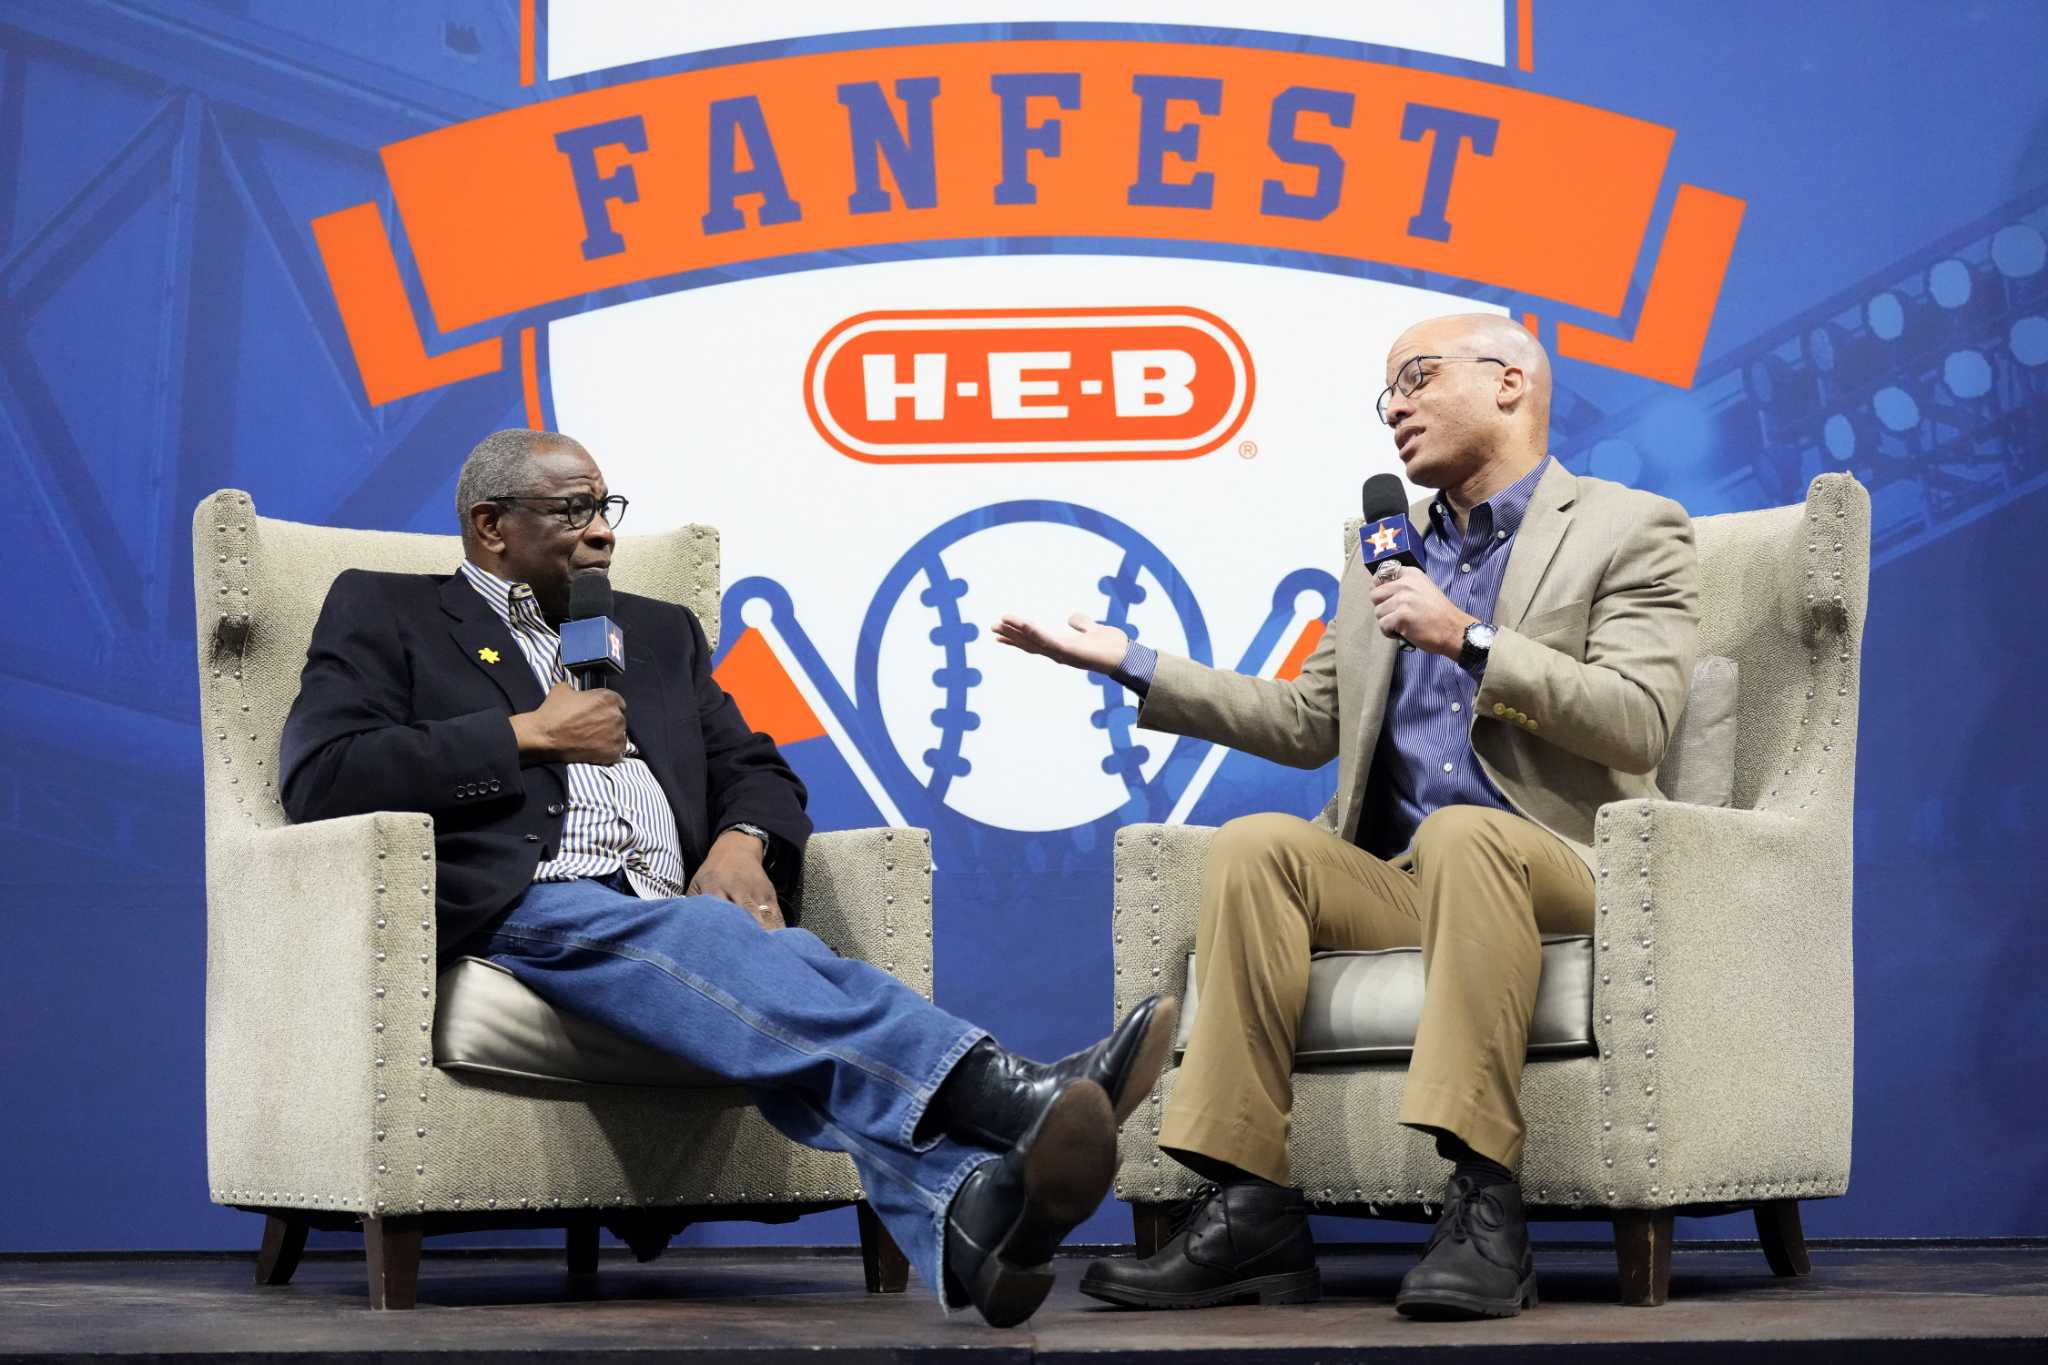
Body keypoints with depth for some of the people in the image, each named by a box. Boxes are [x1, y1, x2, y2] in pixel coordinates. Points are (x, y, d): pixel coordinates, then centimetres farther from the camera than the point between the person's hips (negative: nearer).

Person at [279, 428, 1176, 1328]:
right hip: (524, 910, -4)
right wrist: (528, 735, -1)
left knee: (766, 986, -33)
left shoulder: (657, 633, 32)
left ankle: (970, 1213, -62)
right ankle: (1011, 1097, -60)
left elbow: (756, 770, 26)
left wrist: (742, 841, 1)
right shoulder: (386, 614, 16)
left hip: (674, 914, 5)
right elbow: (320, 777, 0)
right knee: (708, 946, -37)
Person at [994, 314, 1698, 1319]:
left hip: (1557, 876, -5)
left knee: (1461, 832, -37)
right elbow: (1307, 724, 24)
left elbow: (1637, 720, -9)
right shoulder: (1384, 547, 25)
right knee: (1255, 844, -25)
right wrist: (1129, 664, 19)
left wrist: (1470, 641, -17)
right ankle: (1251, 1209, -32)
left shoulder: (1633, 531, 6)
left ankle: (1483, 1209, -40)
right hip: (1393, 884, 5)